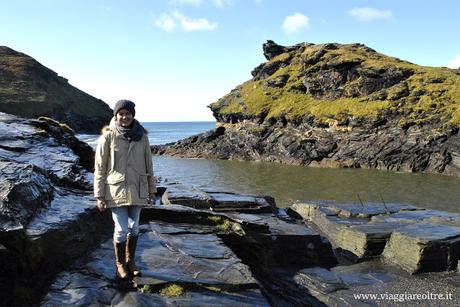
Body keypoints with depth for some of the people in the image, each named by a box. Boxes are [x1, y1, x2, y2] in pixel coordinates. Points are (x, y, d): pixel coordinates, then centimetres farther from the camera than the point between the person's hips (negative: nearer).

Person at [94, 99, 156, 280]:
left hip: (137, 190, 3)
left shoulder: (141, 136, 1)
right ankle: (120, 264, 24)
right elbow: (100, 168, -5)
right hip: (116, 190, -3)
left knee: (134, 228, 13)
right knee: (121, 230, 0)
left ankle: (130, 260, 34)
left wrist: (152, 189, 10)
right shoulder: (107, 137, -8)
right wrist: (99, 196, -6)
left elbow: (148, 164, 8)